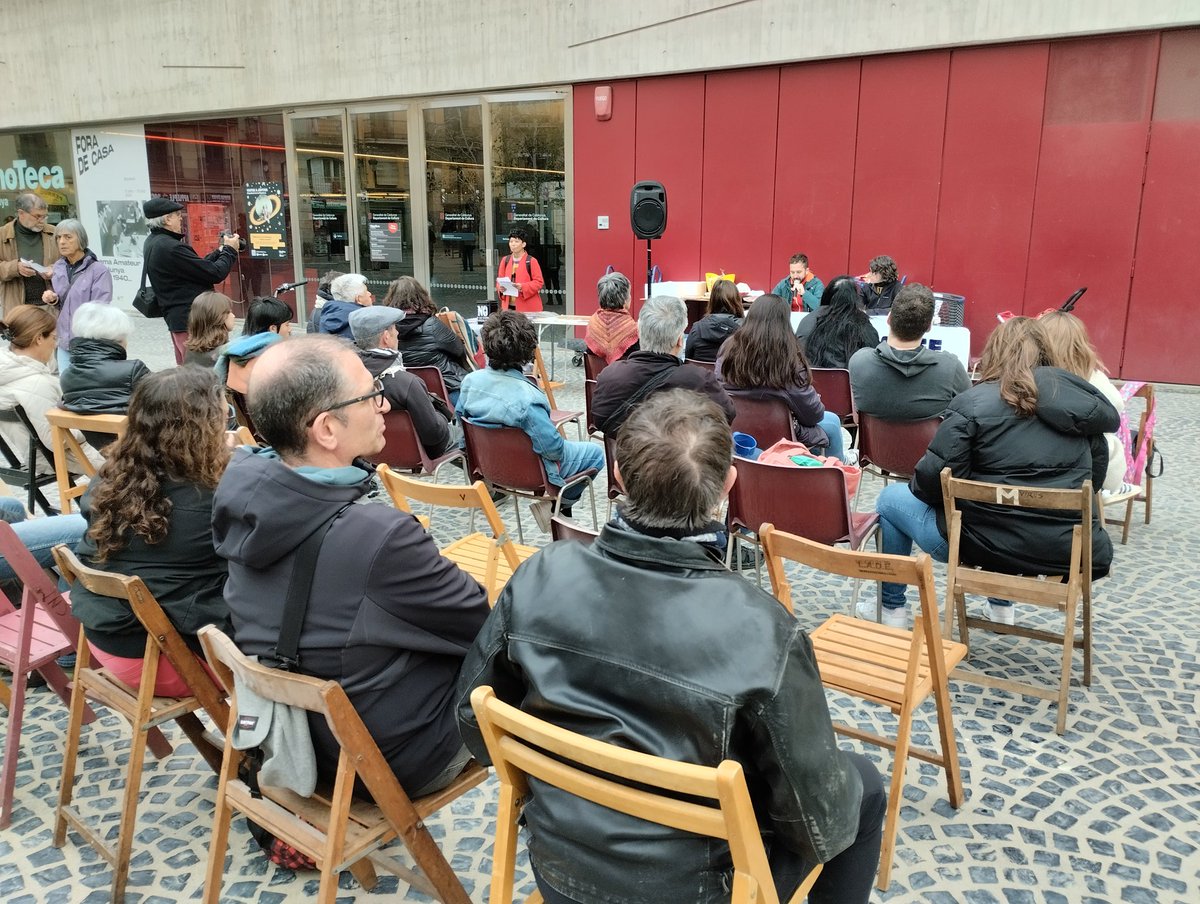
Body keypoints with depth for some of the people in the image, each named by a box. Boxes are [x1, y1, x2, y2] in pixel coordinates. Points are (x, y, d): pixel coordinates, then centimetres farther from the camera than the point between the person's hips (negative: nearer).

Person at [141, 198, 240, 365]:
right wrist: (230, 250, -3)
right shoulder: (171, 247, -22)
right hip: (192, 320, -10)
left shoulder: (152, 243, 9)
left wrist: (220, 251, 13)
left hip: (176, 318, 10)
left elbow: (196, 266, 13)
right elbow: (215, 274, -19)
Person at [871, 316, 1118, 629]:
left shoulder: (971, 403, -13)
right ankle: (1002, 604, 43)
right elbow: (1097, 472, 11)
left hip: (990, 547, -5)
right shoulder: (1075, 395, 2)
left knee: (890, 498, 18)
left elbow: (933, 479, -17)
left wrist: (917, 486, 5)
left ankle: (891, 609, 25)